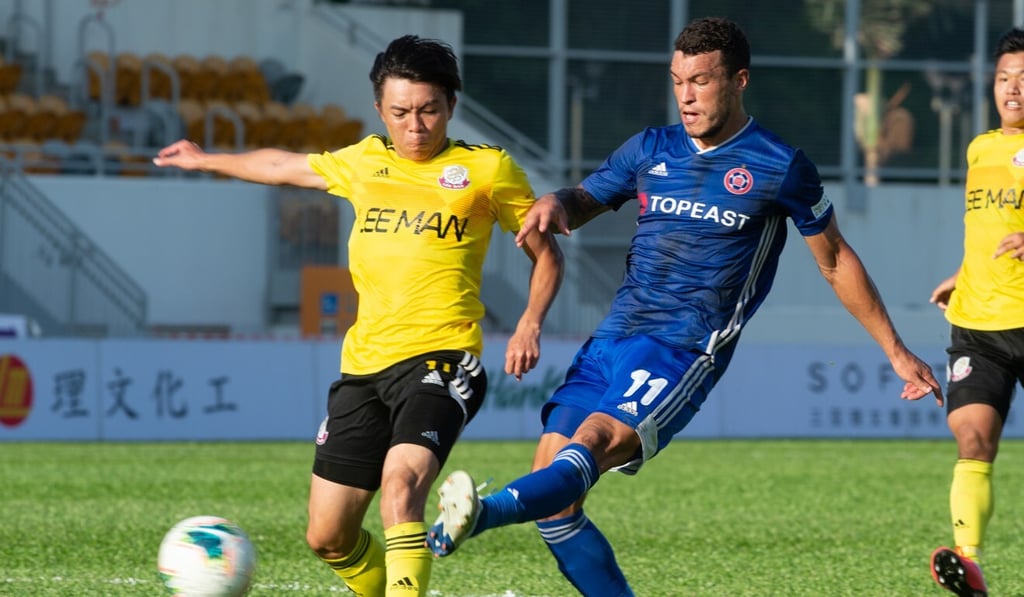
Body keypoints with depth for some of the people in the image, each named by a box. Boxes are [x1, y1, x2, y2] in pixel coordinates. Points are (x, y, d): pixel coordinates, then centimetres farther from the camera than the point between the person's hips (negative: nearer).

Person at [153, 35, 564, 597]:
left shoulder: (487, 169, 2)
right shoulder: (364, 162, 14)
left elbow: (546, 254, 11)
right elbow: (285, 166, 32)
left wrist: (529, 323, -5)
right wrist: (206, 161, 46)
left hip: (440, 359, -5)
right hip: (365, 362, 6)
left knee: (401, 480, -32)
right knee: (328, 537, 5)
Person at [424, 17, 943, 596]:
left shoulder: (780, 168, 3)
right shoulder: (651, 150, 15)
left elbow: (836, 261, 12)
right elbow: (583, 202, 24)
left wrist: (897, 351, 15)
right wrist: (555, 202, -3)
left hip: (687, 350, -6)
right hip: (613, 338, 6)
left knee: (597, 439, -31)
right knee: (552, 493, -8)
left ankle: (485, 512, -56)